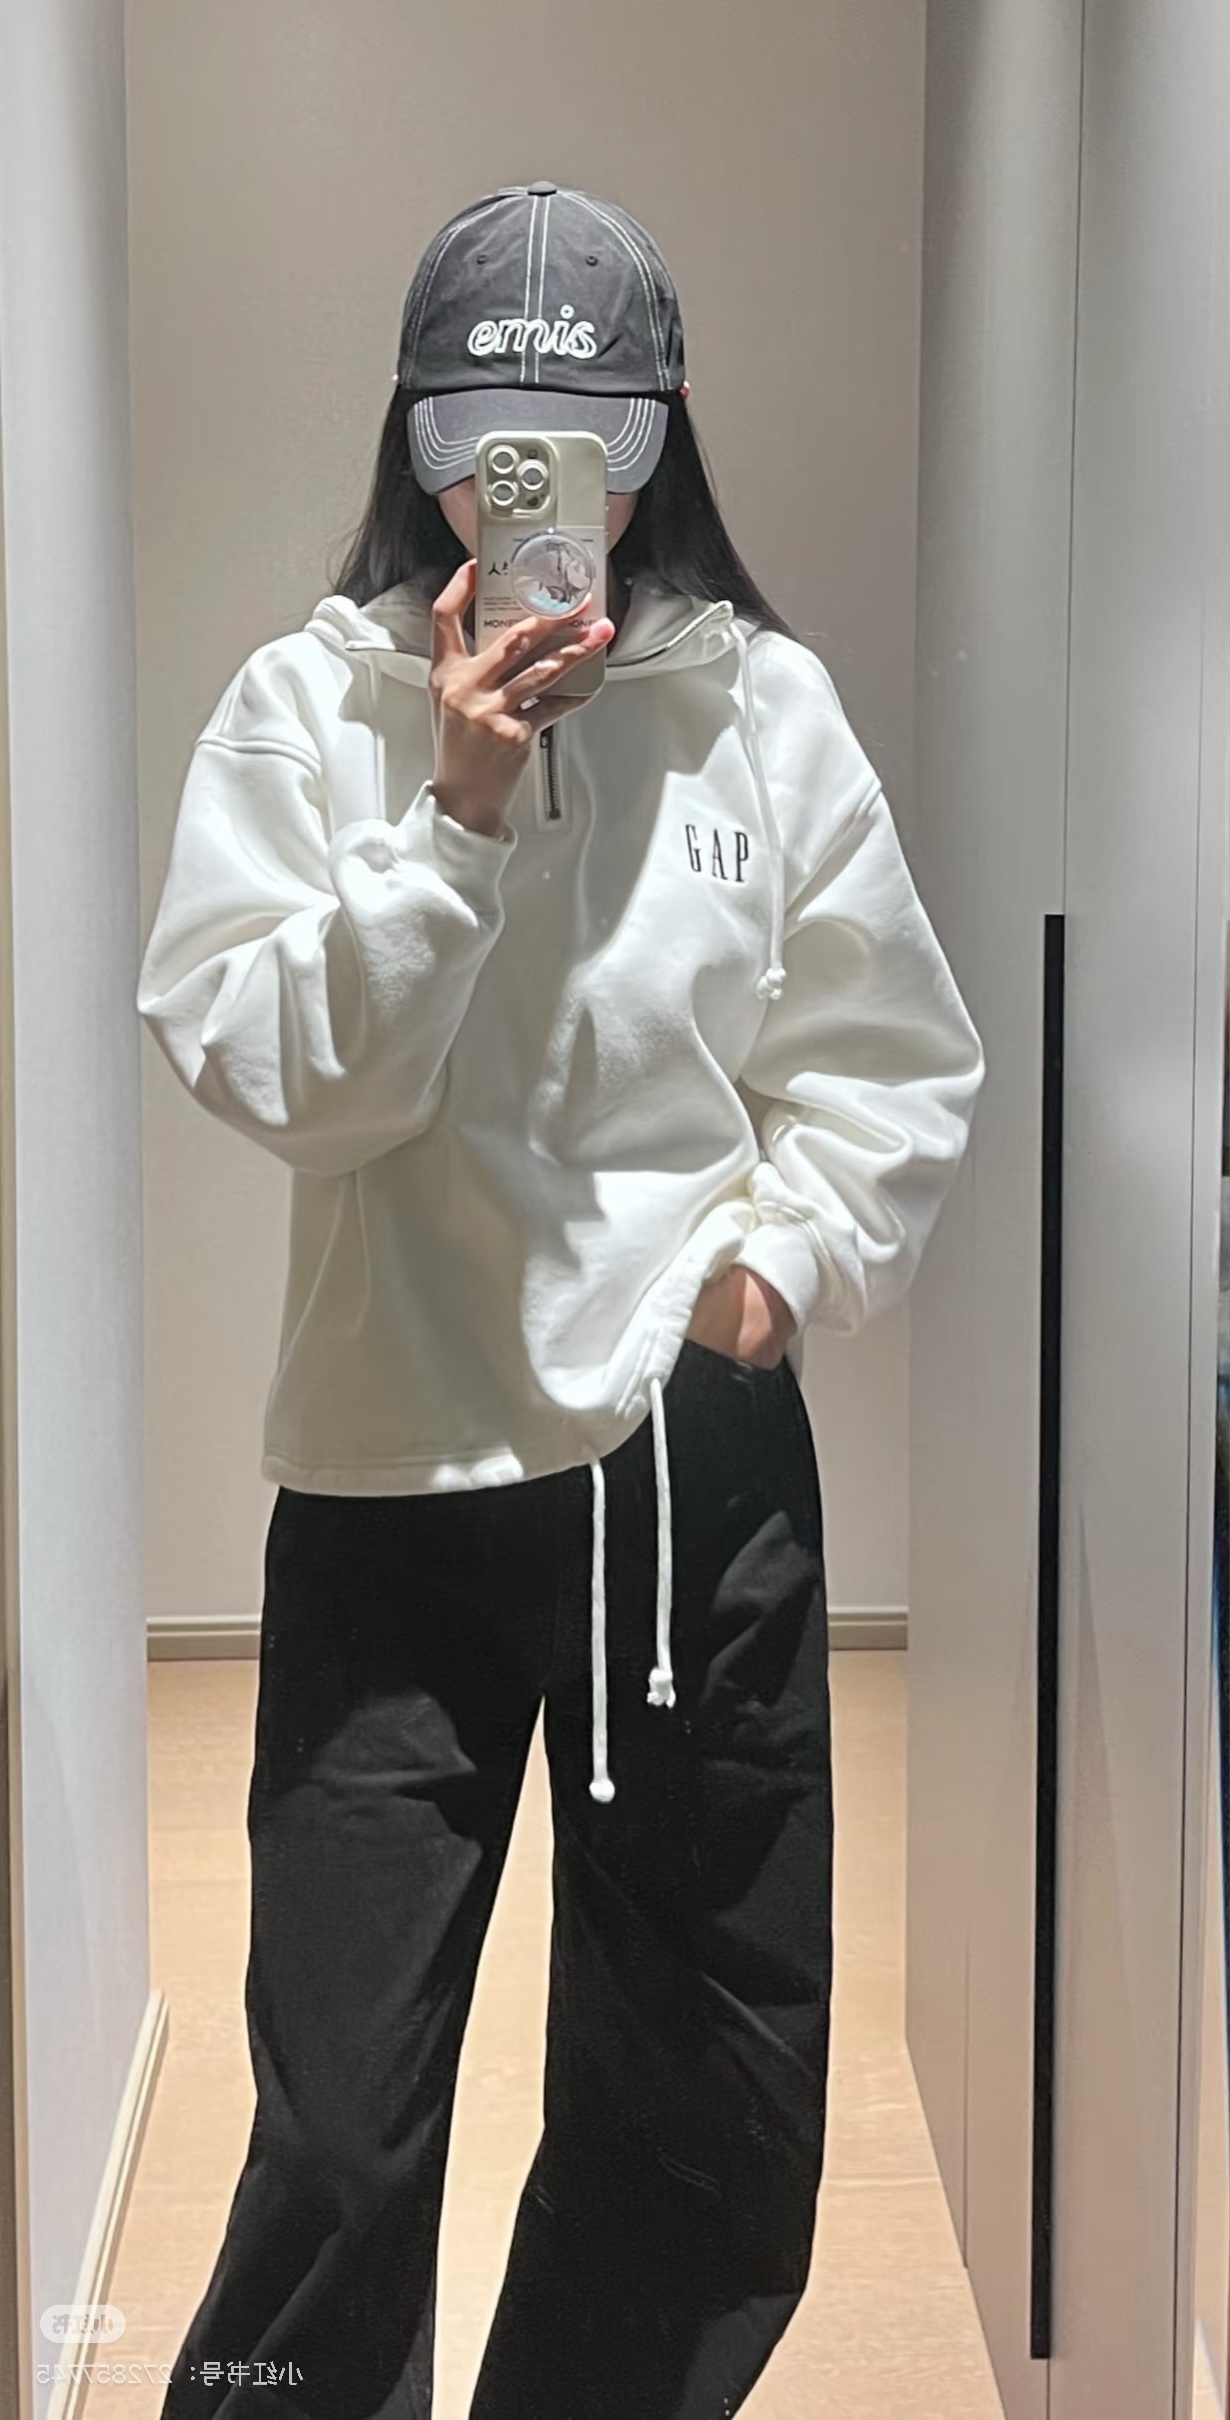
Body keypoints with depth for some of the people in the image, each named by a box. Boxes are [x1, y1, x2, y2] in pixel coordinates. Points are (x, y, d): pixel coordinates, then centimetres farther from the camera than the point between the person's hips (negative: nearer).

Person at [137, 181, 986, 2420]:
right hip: (400, 1467, -2)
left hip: (702, 1451, 3)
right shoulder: (308, 706, -3)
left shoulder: (765, 703, 2)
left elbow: (893, 1055, 7)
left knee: (717, 2091, 16)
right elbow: (267, 1070, -10)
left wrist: (791, 1247, -8)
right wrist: (457, 813, -18)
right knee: (343, 2118, 1)